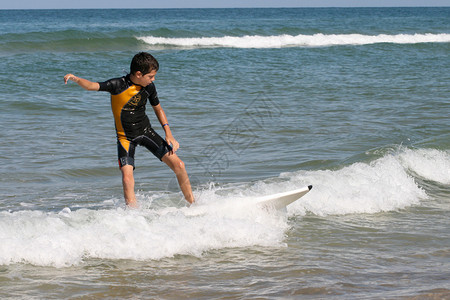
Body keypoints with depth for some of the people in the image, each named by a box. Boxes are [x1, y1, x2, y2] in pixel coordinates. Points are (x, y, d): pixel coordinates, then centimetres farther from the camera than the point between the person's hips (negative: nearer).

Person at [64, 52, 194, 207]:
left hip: (146, 131, 4)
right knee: (127, 178, -22)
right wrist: (75, 79, -51)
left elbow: (158, 109, 10)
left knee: (179, 165, -3)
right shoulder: (119, 85, -20)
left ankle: (192, 204, 17)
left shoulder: (149, 87, -5)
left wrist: (169, 135, 3)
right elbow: (92, 86, -30)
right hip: (125, 136, -4)